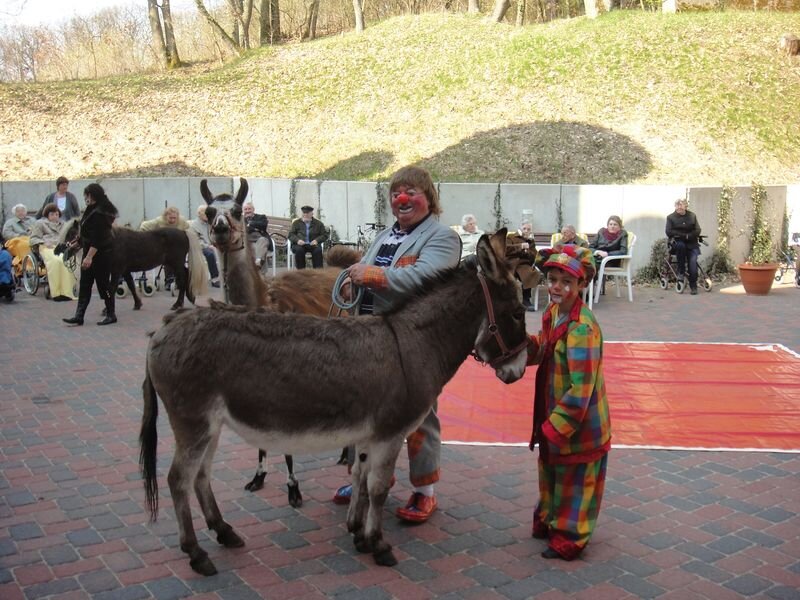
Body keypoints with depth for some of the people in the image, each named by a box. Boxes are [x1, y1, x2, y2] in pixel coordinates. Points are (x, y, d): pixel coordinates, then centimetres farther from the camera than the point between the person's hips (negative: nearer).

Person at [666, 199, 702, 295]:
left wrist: (687, 236, -15)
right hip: (677, 242, -1)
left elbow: (697, 231, 1)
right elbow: (669, 232, -9)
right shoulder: (670, 217, 3)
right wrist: (684, 235, -13)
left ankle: (693, 286, -13)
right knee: (681, 245, -38)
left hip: (691, 244, 1)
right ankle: (681, 272, -21)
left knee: (693, 262, -22)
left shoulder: (692, 216, 9)